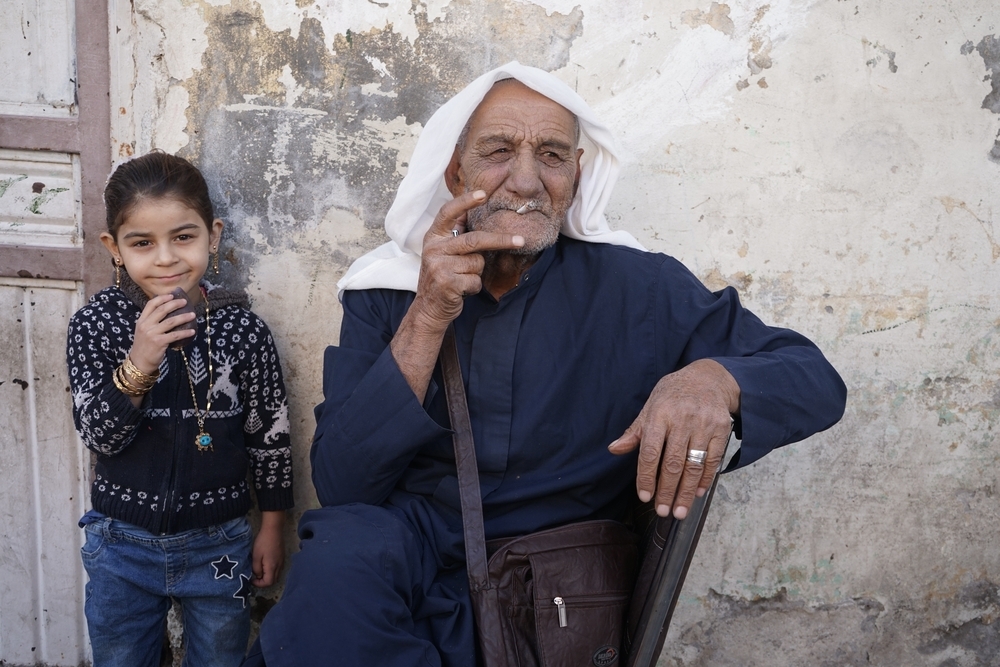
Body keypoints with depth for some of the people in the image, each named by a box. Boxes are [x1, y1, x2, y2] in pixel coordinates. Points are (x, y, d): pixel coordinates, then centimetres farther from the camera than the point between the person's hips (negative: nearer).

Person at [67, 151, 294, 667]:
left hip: (219, 546, 0)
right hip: (121, 544, 1)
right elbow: (98, 436, -16)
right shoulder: (95, 324, -11)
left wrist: (272, 528, 3)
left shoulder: (243, 328, -12)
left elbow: (270, 435, -3)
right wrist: (139, 364, -32)